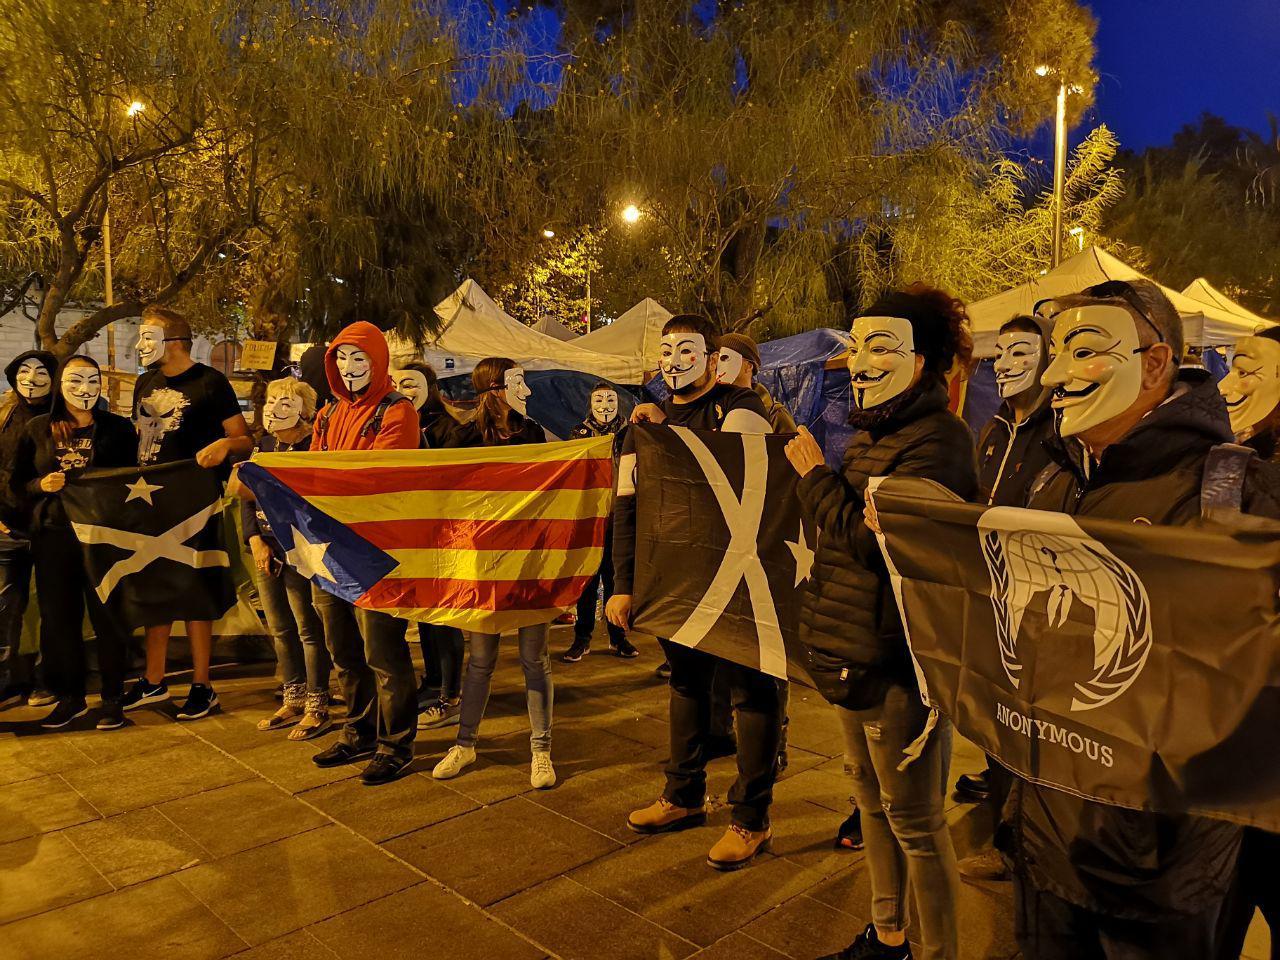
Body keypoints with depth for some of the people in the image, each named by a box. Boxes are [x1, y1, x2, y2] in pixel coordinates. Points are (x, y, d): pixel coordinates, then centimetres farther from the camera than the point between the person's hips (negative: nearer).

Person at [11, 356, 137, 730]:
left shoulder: (118, 428, 2)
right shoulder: (38, 428, 7)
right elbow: (18, 482, 10)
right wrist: (42, 485, -9)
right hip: (53, 538, 2)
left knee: (108, 618, 2)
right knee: (59, 619, 8)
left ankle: (112, 699, 15)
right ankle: (70, 697, 23)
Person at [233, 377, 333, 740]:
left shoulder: (314, 447, -12)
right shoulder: (265, 444, 11)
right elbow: (247, 496, 10)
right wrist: (256, 541, -1)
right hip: (266, 550, 8)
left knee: (309, 630, 0)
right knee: (280, 630, 15)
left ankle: (317, 708, 12)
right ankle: (293, 701, 29)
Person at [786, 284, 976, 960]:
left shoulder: (936, 440, -16)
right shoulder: (871, 434, 11)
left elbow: (875, 541, -23)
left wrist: (816, 476, -13)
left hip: (901, 657, -9)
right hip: (855, 650, 10)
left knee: (914, 819, 5)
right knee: (871, 795, 21)